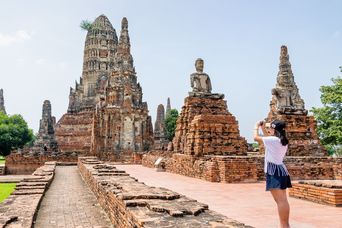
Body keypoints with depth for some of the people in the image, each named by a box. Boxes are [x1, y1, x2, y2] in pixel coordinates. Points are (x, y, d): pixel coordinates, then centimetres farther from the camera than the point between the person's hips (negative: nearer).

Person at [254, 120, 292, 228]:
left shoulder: (272, 140, -15)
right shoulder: (282, 141, 12)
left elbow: (256, 137, -6)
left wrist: (256, 127, 10)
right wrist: (263, 129, 27)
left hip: (274, 171, -9)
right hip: (280, 170, 9)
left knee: (280, 201, -8)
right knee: (283, 200, 12)